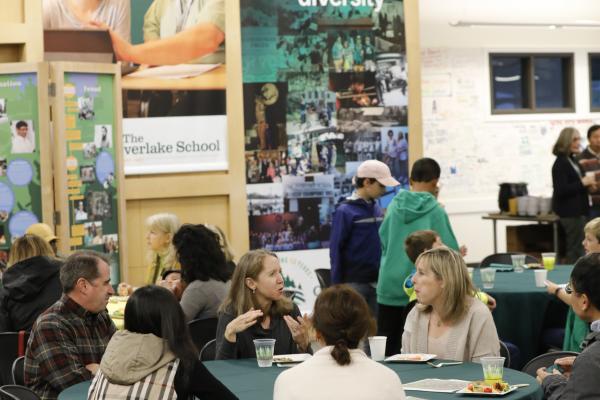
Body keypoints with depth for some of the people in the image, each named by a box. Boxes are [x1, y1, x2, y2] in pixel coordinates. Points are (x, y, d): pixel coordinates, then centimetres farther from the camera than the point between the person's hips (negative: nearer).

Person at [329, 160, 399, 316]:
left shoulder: (377, 209, 9)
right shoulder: (345, 211, -10)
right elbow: (336, 250, -10)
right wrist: (337, 285, -11)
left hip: (376, 282, 6)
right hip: (354, 283, -6)